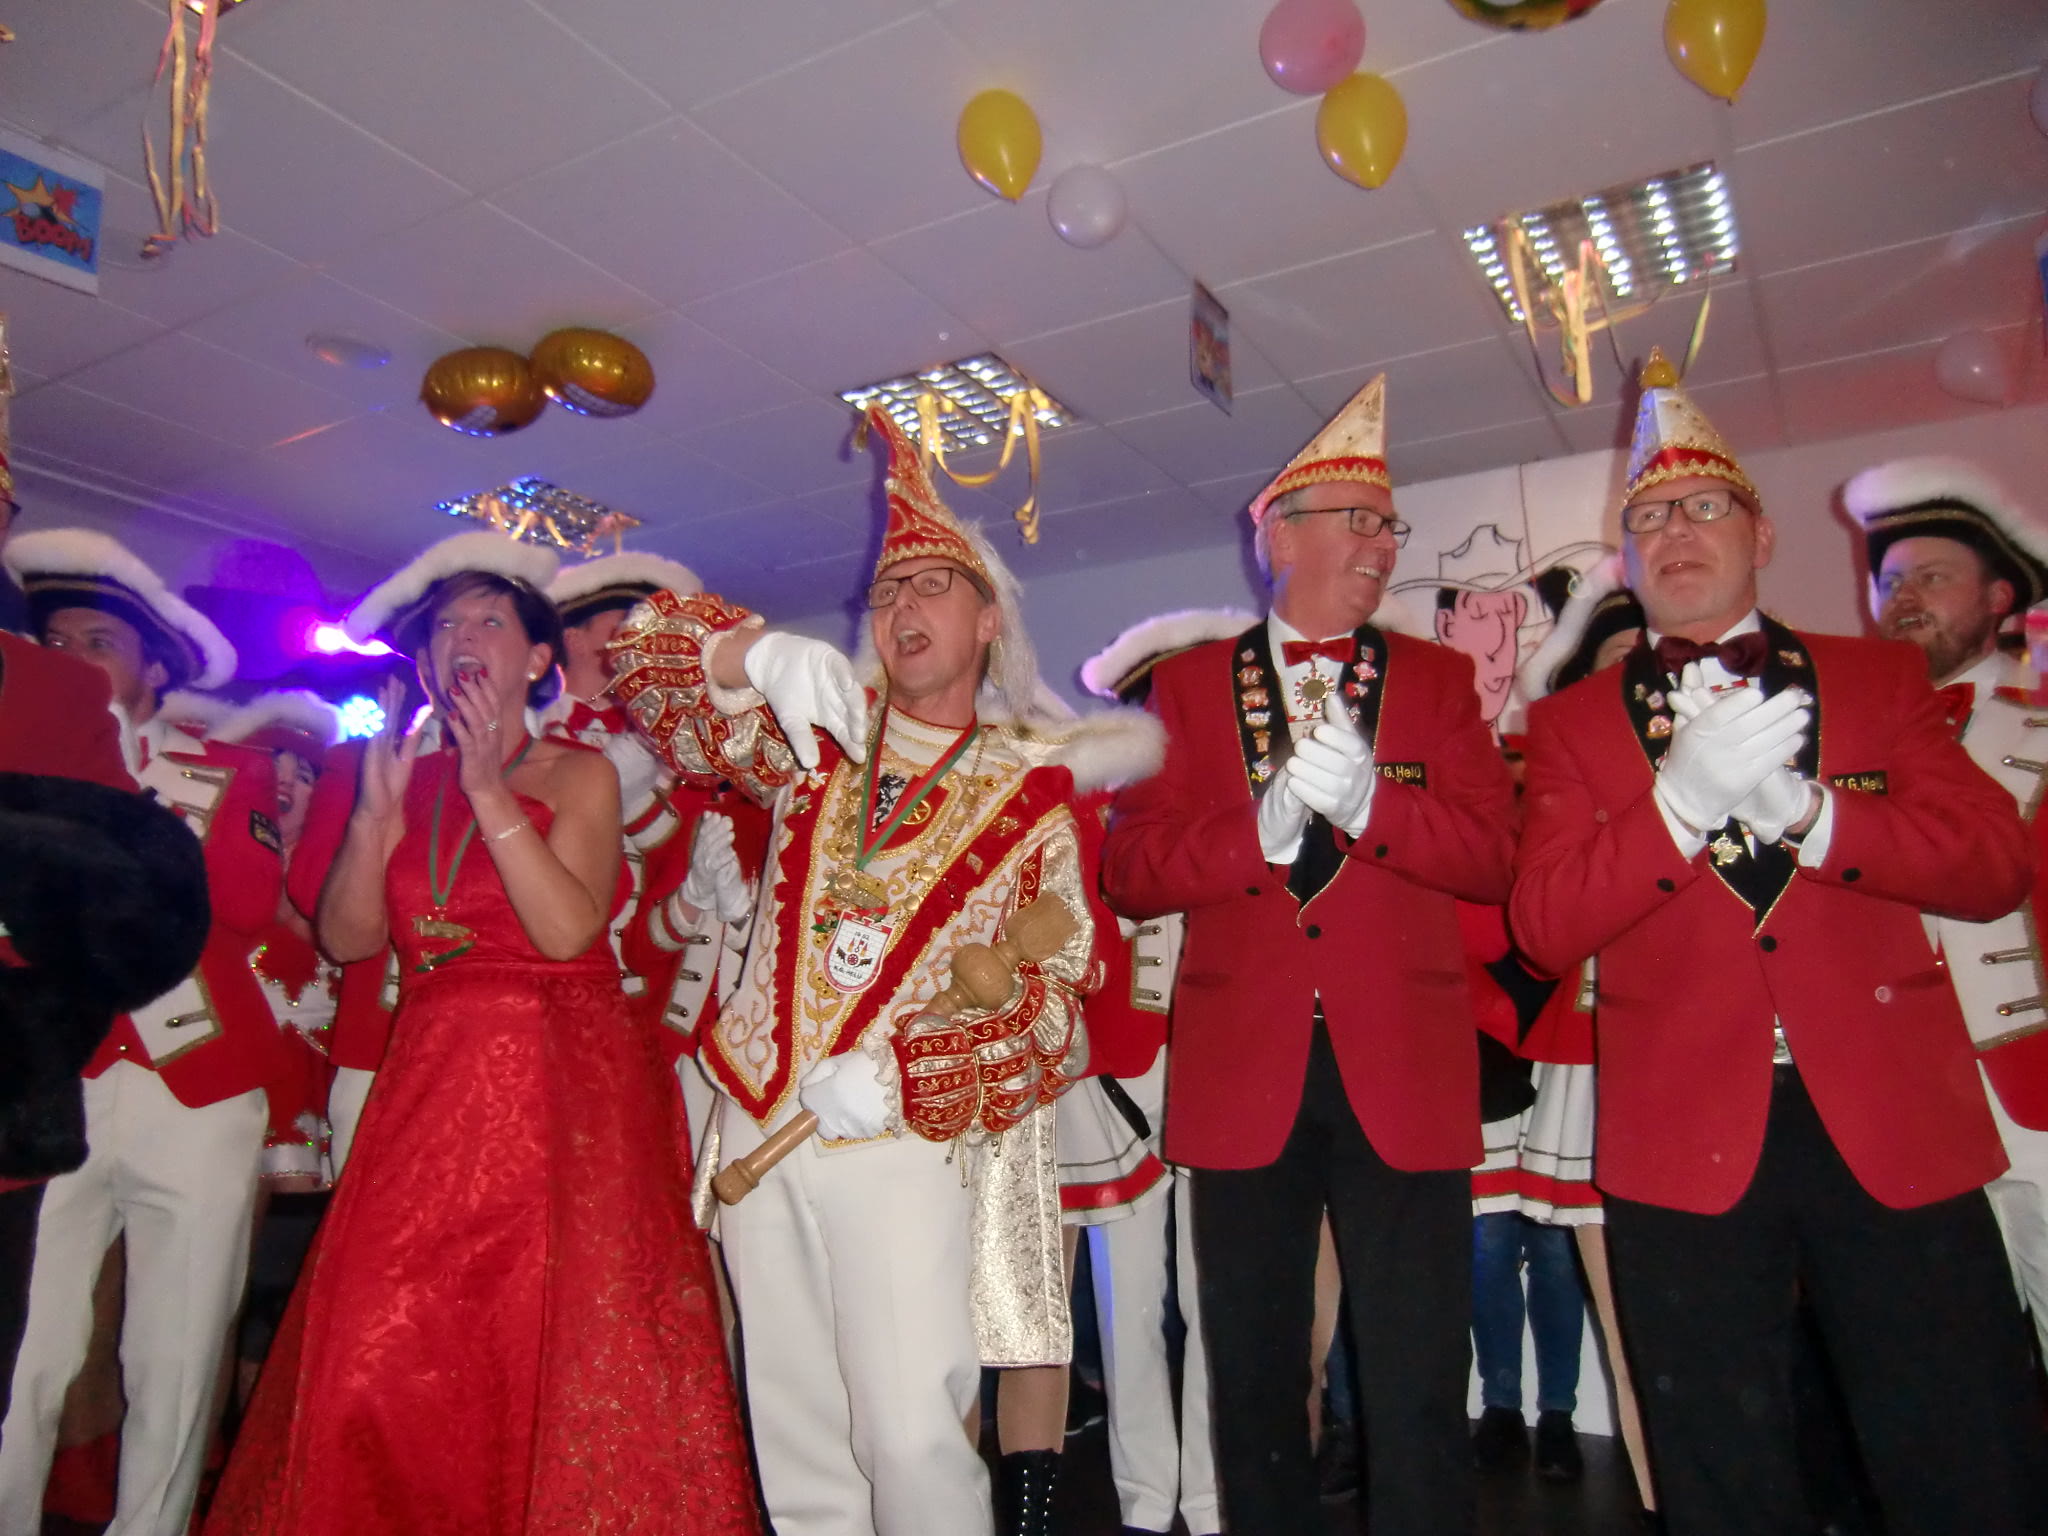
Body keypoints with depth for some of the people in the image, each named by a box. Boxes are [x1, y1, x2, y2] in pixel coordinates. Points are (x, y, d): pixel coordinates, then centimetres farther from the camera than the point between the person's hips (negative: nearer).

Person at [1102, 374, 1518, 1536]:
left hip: (1404, 1075, 0)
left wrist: (1366, 797, -17)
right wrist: (1263, 828, -16)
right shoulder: (1189, 682, 8)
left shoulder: (1439, 679, 11)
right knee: (1256, 1378, 14)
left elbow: (1491, 854, 0)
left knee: (1421, 1387, 5)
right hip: (1243, 1070, 0)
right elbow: (1132, 870, -1)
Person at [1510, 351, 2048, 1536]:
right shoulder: (1575, 720, 6)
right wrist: (1681, 801, -19)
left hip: (1897, 1129, 1)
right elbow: (1544, 926, -5)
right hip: (1688, 1140, 0)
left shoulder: (1878, 677, 10)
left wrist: (1807, 811, -15)